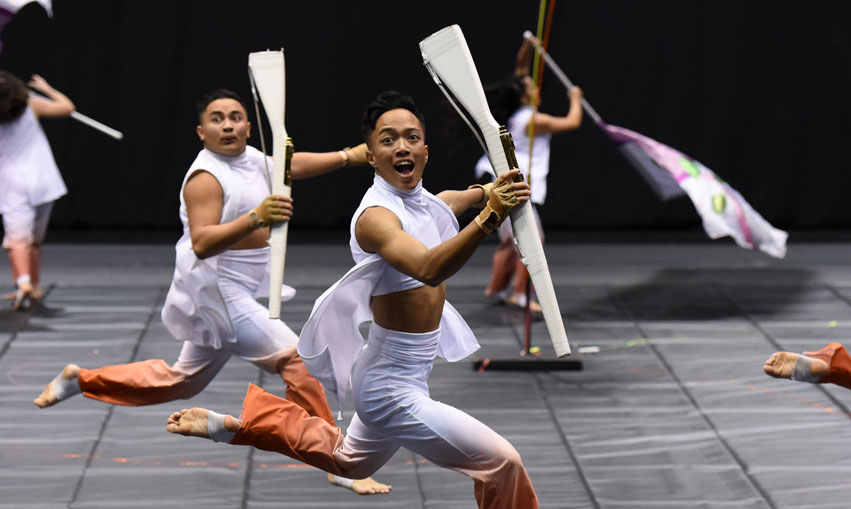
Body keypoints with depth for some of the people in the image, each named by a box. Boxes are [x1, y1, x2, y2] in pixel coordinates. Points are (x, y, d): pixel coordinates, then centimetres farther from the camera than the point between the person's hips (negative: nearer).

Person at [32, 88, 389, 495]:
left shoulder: (251, 158, 6)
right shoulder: (206, 178, -21)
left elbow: (292, 164, 21)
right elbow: (202, 243, -33)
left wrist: (348, 156, 13)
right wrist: (255, 219, -45)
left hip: (237, 297, 10)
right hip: (217, 295, -10)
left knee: (182, 381, 22)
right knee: (296, 360, -16)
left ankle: (80, 380, 34)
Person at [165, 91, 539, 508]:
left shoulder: (423, 201, 1)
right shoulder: (375, 215, -25)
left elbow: (447, 203, 29)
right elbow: (428, 267, -45)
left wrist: (487, 192, 16)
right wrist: (489, 217, -54)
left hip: (402, 376, 10)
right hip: (392, 390, -10)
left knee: (345, 461, 33)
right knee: (503, 464, -11)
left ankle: (238, 422, 33)